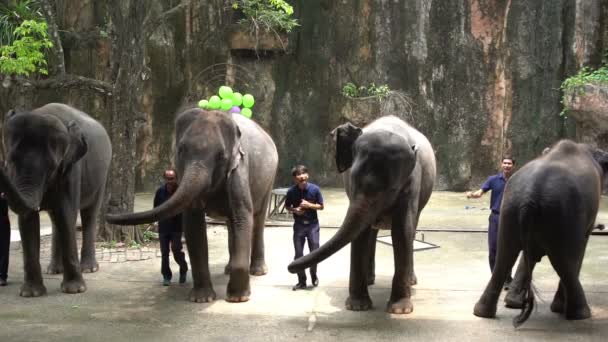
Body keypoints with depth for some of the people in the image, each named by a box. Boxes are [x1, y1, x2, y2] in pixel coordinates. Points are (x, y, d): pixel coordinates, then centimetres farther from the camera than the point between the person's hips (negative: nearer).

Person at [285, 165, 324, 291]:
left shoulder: (314, 189, -9)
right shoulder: (291, 191, -7)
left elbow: (321, 206, -2)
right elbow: (287, 207, 7)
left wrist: (309, 205, -17)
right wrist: (294, 210, -13)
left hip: (312, 225, -1)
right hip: (299, 225, 1)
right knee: (298, 254, 2)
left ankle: (313, 275, 27)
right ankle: (302, 281, 15)